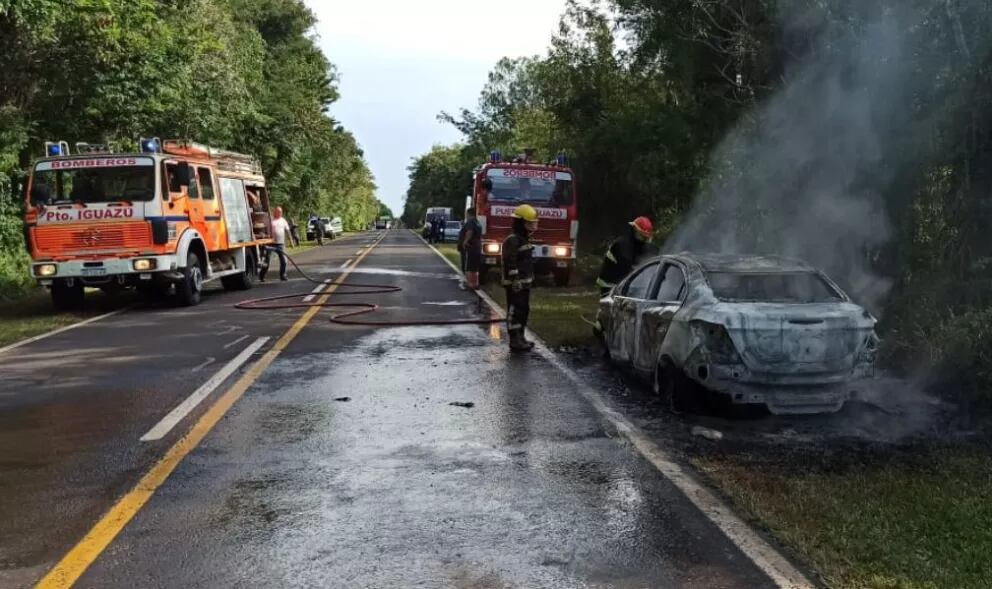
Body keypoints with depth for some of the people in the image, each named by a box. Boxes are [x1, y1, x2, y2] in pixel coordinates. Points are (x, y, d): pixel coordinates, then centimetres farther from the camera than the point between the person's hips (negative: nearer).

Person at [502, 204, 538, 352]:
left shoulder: (525, 240, 16)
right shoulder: (512, 241, -16)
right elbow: (510, 262, -22)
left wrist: (530, 279, 22)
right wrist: (515, 281, -26)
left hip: (525, 283, 10)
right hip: (515, 284, -10)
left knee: (524, 310, 14)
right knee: (515, 311, -7)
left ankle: (521, 337, 23)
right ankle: (514, 340, -5)